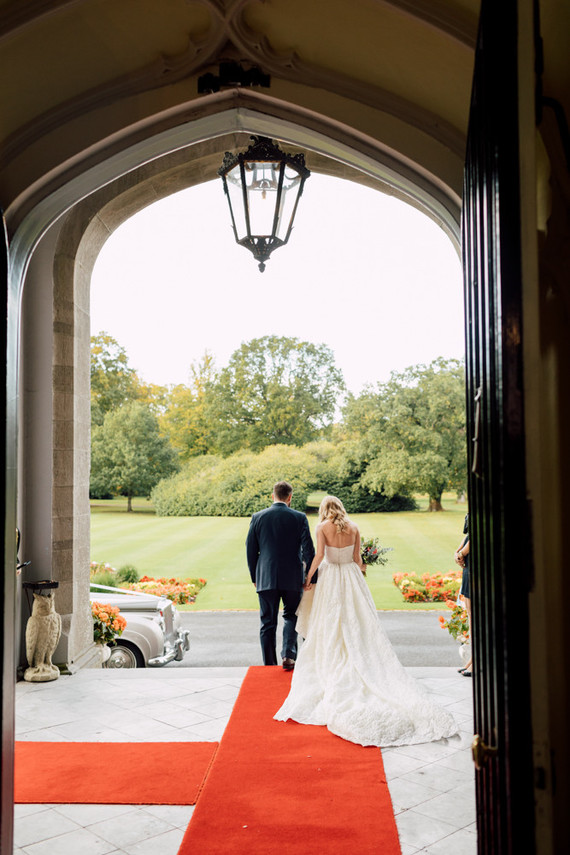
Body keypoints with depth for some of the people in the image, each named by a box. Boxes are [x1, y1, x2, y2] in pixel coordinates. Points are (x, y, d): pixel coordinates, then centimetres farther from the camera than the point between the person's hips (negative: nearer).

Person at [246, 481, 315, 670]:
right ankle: (288, 654, -1)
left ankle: (269, 666, 13)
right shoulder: (299, 518, -4)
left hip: (266, 578, 1)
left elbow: (250, 550, 4)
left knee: (267, 623, 10)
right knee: (291, 616, 17)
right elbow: (308, 549, -6)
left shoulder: (257, 517, 0)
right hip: (293, 578, -1)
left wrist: (254, 576, 13)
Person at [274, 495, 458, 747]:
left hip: (330, 576, -3)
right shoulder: (353, 528, 4)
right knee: (358, 621, 8)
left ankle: (332, 667, 8)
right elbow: (357, 558, 5)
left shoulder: (323, 527, -6)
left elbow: (319, 555, -15)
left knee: (331, 625, 6)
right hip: (351, 575, 3)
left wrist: (308, 576, -4)